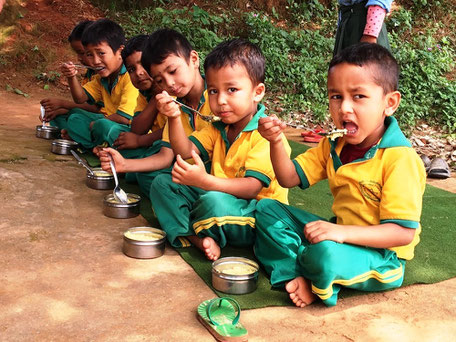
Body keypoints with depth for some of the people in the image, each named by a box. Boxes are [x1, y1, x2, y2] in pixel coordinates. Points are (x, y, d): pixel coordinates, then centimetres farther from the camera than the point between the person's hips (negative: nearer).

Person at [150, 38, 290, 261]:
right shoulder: (218, 128, 9)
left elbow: (252, 187, -26)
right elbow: (185, 151, -2)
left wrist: (205, 181, -39)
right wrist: (174, 117, -18)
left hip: (258, 215, -8)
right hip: (221, 195, 8)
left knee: (214, 202, -38)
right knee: (162, 183, 1)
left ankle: (189, 229, -3)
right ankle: (198, 239, -19)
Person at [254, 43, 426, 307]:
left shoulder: (400, 158, -22)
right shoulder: (334, 146, 3)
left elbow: (403, 232, -25)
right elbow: (289, 178, 4)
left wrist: (342, 233, -35)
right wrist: (276, 142, -14)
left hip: (381, 256, -8)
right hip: (342, 236, 8)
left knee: (327, 254, -39)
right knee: (267, 210, 3)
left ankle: (314, 280, -4)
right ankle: (300, 277, -15)